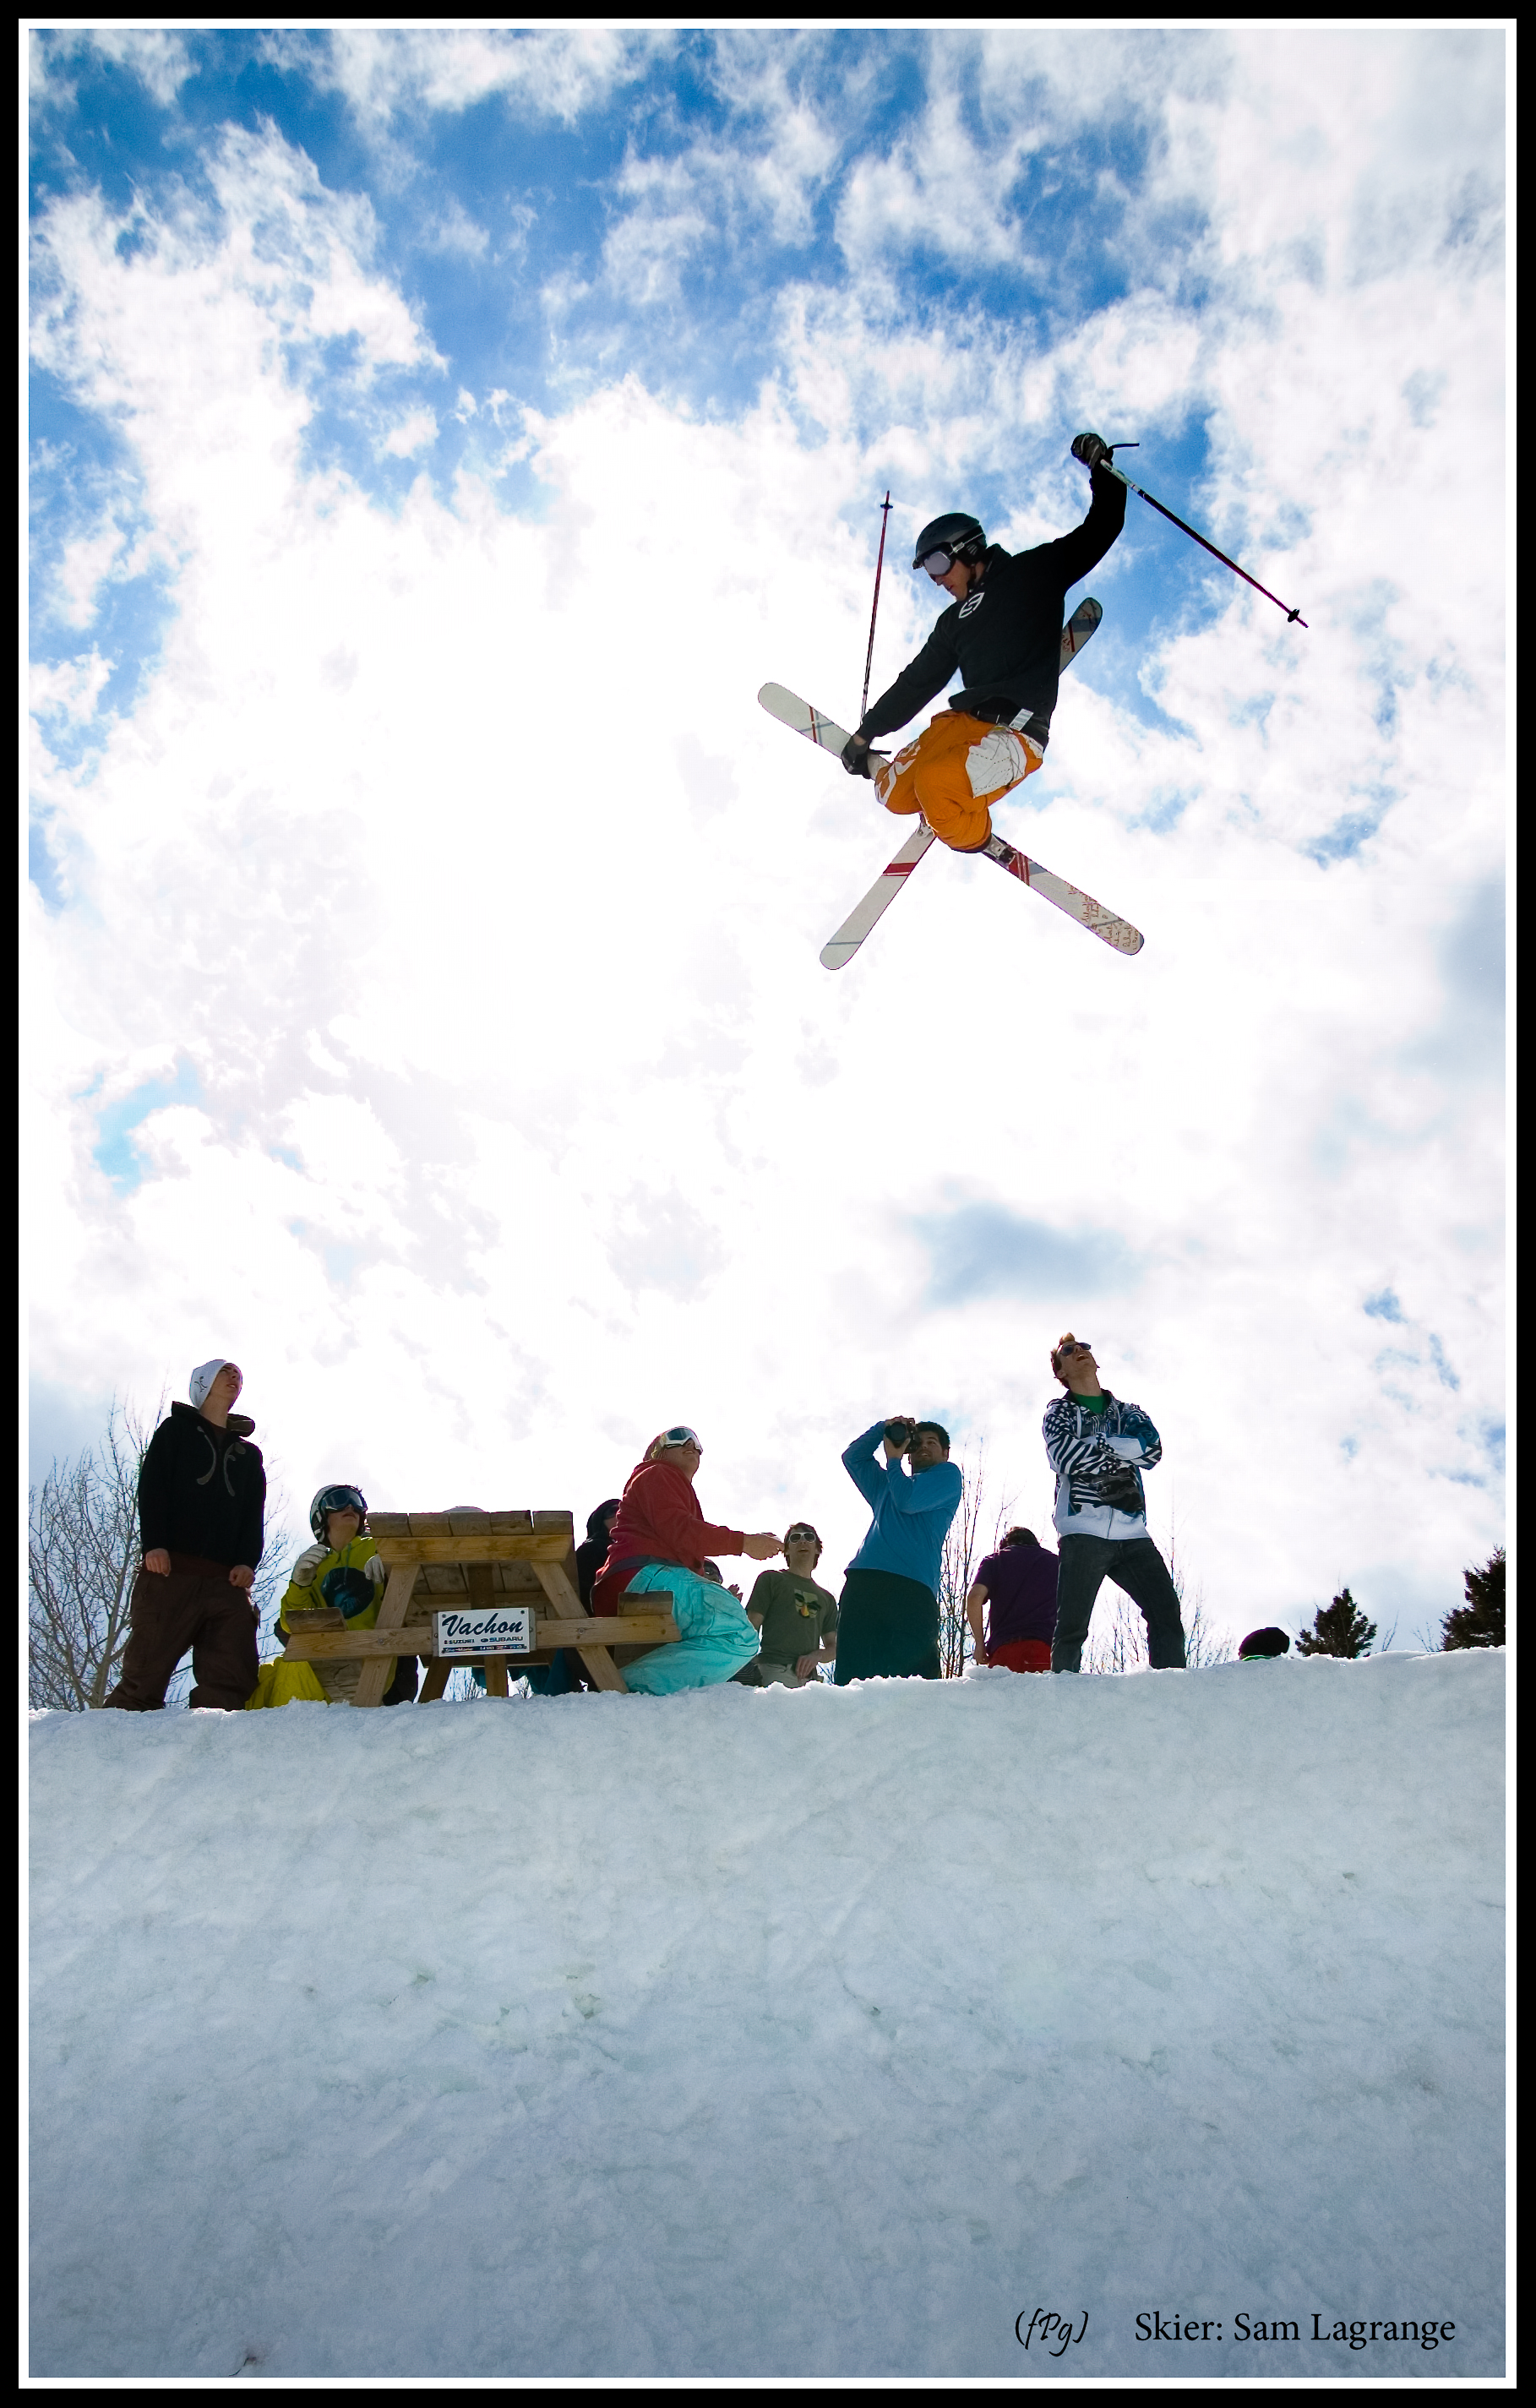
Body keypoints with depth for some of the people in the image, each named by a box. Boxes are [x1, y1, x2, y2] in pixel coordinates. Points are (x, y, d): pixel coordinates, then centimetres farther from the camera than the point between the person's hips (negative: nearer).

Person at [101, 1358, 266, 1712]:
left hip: (227, 1579, 3)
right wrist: (153, 1544, -11)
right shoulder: (176, 1430, 17)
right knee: (146, 1672, -11)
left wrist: (247, 1561, -2)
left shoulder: (249, 1454, 26)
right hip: (171, 1570, -3)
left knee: (232, 1681, -11)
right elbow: (151, 1489, 4)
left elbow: (254, 1515, 17)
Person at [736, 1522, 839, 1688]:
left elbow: (833, 1648, 26)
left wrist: (816, 1656, 1)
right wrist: (749, 1669, -9)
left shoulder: (826, 1598, 30)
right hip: (774, 1670, -5)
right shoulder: (771, 1579, 18)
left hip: (808, 1677, 5)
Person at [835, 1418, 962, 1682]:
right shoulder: (887, 1485, 39)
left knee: (913, 1676, -17)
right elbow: (852, 1457, 42)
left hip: (910, 1587, -5)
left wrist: (893, 1460, 18)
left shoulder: (947, 1474, 20)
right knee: (851, 1674, -12)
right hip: (861, 1583, 5)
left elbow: (909, 1501, 3)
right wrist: (885, 1428, 29)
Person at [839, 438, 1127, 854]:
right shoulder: (953, 621, 23)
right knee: (895, 794, -12)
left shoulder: (1036, 571, 7)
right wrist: (865, 734, 29)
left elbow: (1101, 531, 3)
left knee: (935, 785, -31)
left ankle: (973, 835, -3)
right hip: (961, 722, 7)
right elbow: (917, 682, 29)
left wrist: (1101, 468, -10)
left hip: (1017, 735, -6)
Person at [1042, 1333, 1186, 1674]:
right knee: (1072, 1627, -9)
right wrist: (1123, 1455, -4)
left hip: (1131, 1533, 3)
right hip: (1083, 1533, -3)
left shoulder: (1127, 1412, 23)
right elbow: (1065, 1457, -9)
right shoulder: (1059, 1412, 13)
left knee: (1167, 1614, -6)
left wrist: (1094, 1444, -8)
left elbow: (1153, 1448, 0)